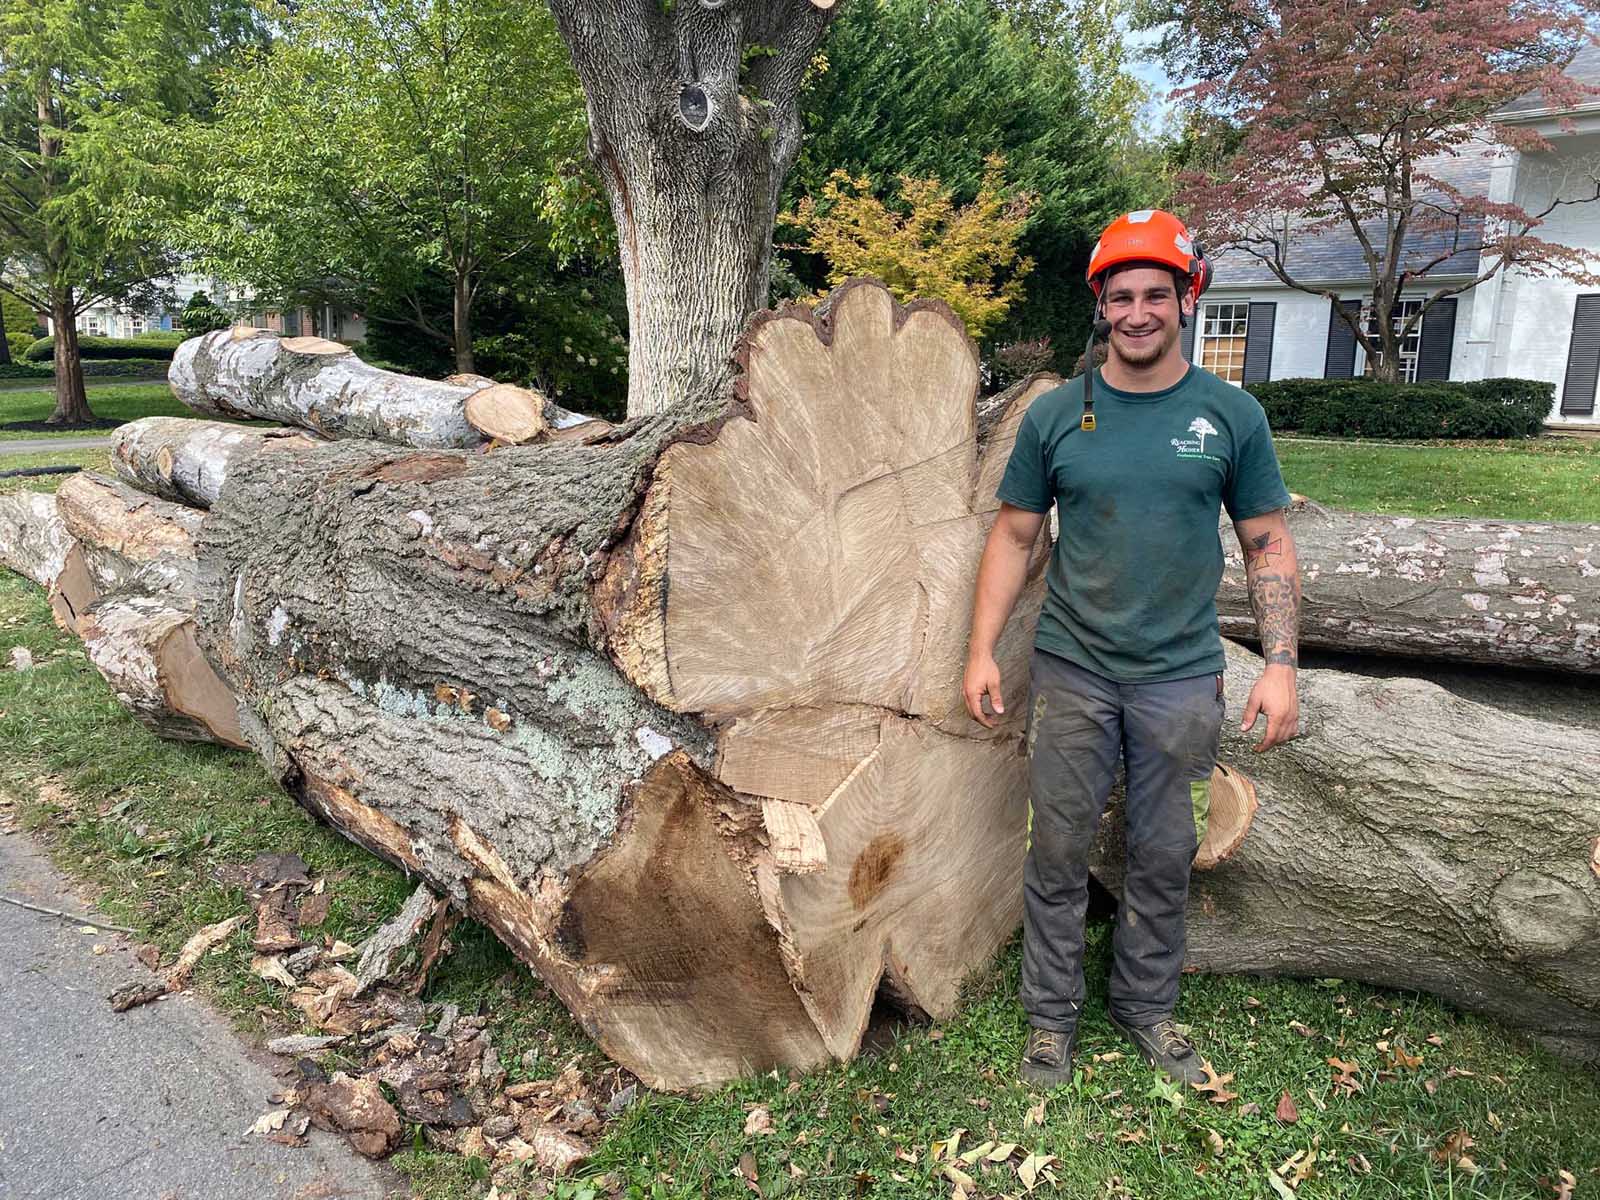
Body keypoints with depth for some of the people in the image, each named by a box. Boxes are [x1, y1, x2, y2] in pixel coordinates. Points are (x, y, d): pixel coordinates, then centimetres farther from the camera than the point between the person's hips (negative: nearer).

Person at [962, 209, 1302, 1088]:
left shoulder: (1231, 415, -1)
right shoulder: (1055, 415, -1)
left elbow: (1267, 547, 3)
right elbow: (1013, 536, 3)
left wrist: (1280, 666, -4)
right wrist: (981, 651, -2)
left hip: (1181, 680, 1)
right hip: (1071, 674, 0)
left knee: (1164, 859, 13)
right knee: (1058, 855, 8)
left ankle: (1146, 1007, 35)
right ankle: (1052, 1016, 28)